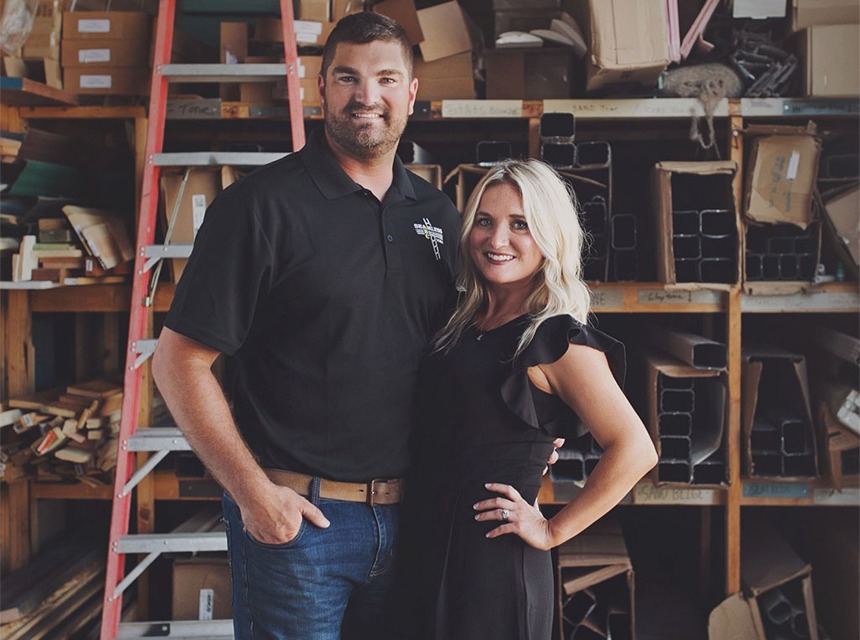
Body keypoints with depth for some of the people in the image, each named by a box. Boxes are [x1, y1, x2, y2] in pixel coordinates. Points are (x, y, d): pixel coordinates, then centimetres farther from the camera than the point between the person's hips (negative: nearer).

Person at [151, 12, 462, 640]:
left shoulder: (438, 214, 8)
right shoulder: (263, 204, -9)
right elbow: (180, 360, -11)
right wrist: (254, 492, -14)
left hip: (405, 513, 5)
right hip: (294, 516, -5)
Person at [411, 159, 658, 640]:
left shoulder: (557, 339, -13)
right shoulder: (463, 325, 8)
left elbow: (635, 450, -18)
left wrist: (552, 531, -13)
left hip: (494, 561, -7)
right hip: (433, 549, 7)